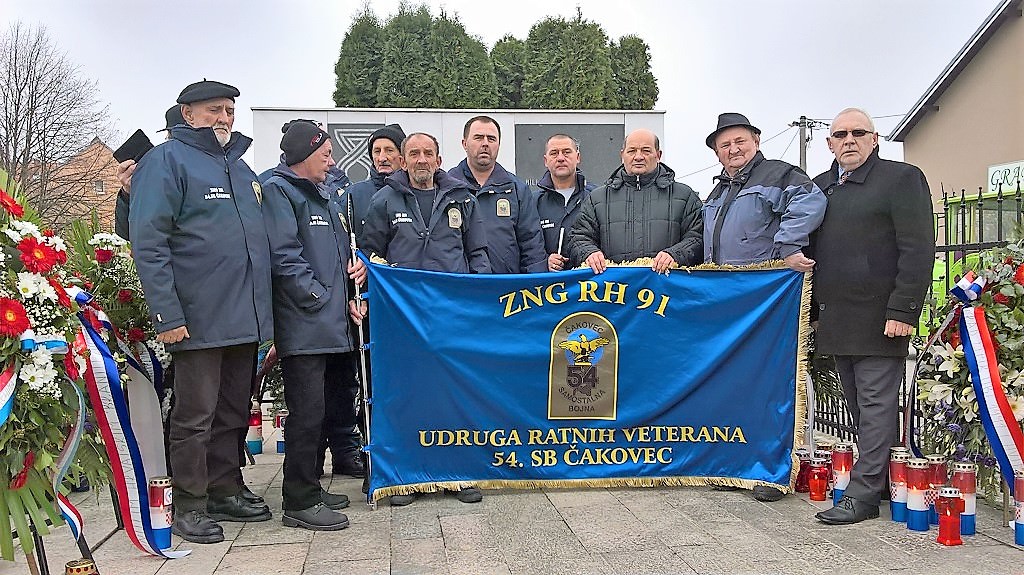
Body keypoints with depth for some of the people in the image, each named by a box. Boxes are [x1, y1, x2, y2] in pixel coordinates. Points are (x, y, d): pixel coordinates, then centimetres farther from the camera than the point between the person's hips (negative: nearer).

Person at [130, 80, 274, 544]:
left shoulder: (239, 166, 17)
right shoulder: (166, 161, -5)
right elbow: (148, 244, -13)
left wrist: (262, 306, 18)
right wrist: (167, 314, -19)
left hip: (245, 316, 7)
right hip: (200, 318, -7)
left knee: (234, 412, 15)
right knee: (195, 416, 2)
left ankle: (224, 492, 29)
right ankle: (190, 507, 15)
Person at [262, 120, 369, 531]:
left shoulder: (327, 195, 21)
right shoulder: (279, 190, -7)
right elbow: (285, 257, -16)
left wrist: (356, 263, 6)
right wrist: (325, 299, -15)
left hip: (333, 324, 10)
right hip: (303, 325, -9)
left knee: (334, 404, 14)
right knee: (307, 412, -7)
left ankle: (310, 486, 28)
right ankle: (300, 502, 4)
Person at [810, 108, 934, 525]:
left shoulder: (902, 178, -1)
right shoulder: (820, 186, 18)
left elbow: (918, 250, -9)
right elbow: (811, 247, 20)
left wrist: (903, 310, -16)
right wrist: (817, 308, 13)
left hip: (878, 317, -7)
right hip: (836, 319, 7)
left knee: (876, 405, -3)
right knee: (859, 407, 11)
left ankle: (863, 494, 0)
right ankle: (881, 480, 22)